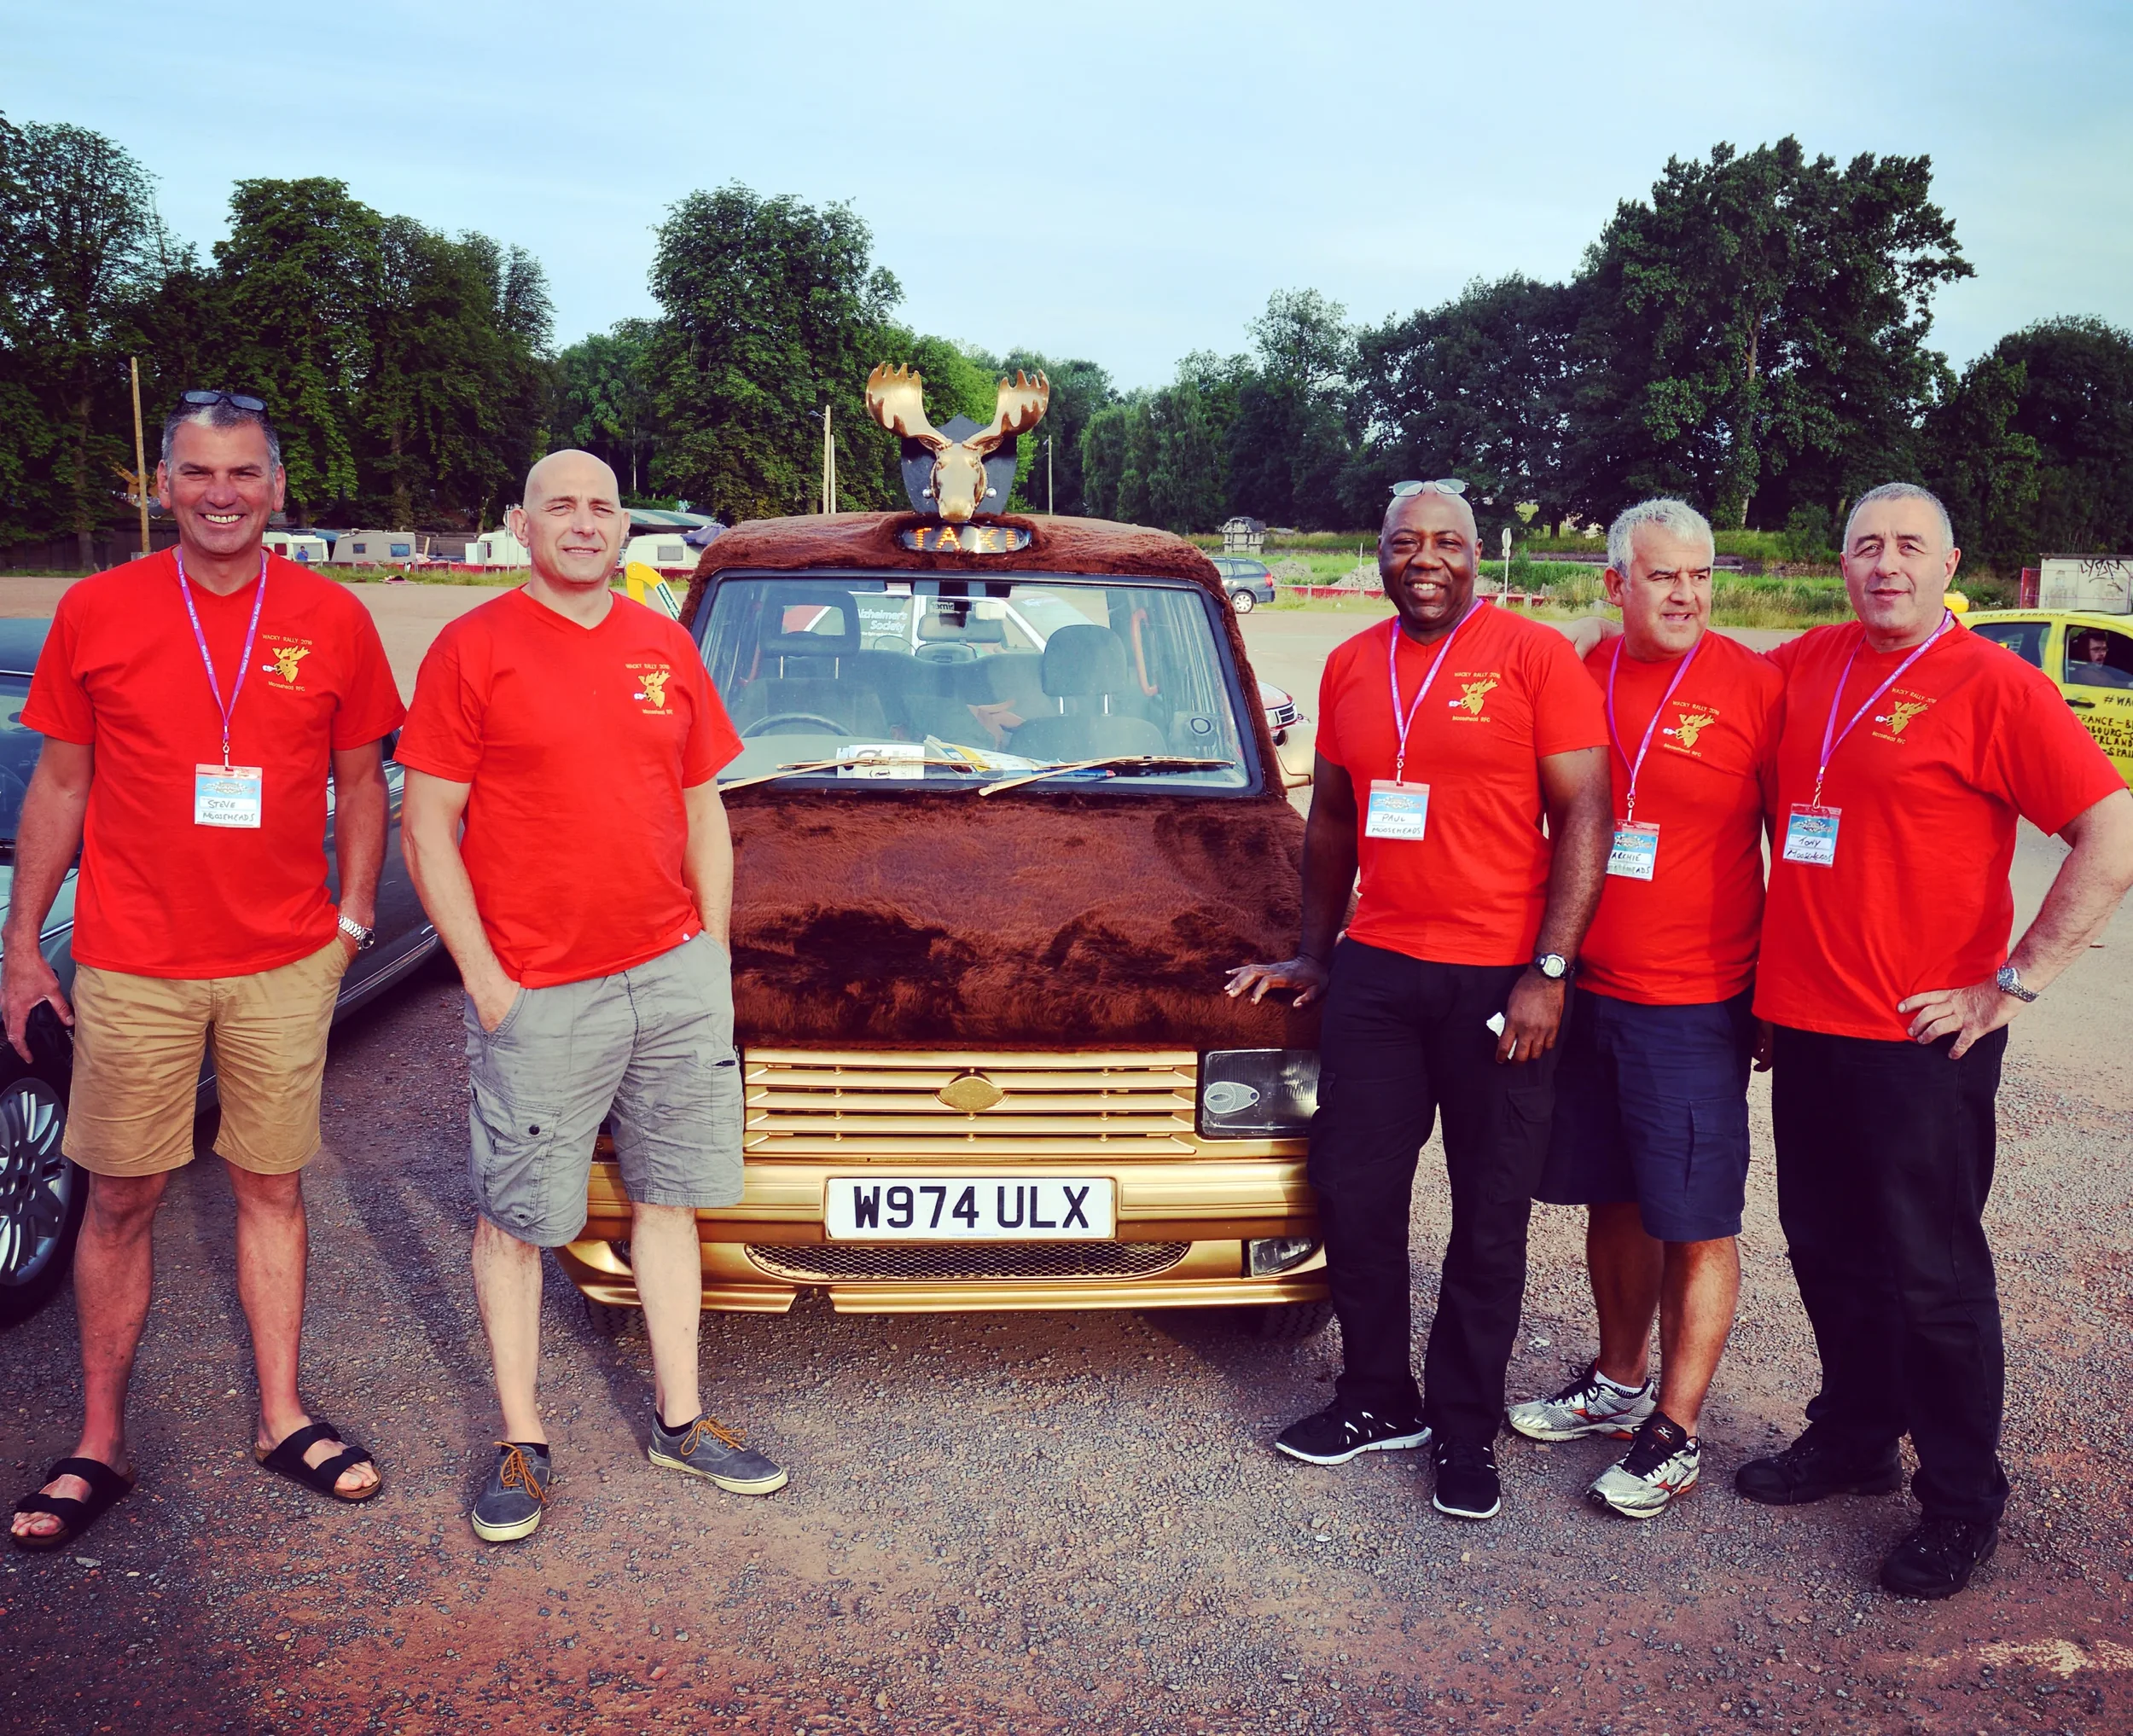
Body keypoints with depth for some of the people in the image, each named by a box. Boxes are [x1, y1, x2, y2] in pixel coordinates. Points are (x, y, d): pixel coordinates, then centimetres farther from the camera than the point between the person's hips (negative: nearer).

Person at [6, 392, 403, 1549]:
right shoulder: (96, 614, -1)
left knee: (271, 1189, 11)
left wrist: (350, 920, 2)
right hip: (133, 970, 0)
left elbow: (359, 782, 8)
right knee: (120, 1200, 8)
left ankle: (282, 1420, 24)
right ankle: (100, 1445, 22)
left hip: (285, 965, 1)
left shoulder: (332, 621, 0)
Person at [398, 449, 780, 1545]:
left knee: (669, 1200, 13)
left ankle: (678, 1421, 27)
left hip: (673, 980, 4)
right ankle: (521, 1442, 24)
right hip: (537, 996, -4)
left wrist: (713, 957, 8)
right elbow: (426, 828, -6)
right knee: (513, 1219, 7)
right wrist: (486, 981, -11)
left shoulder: (666, 649, 9)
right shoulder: (473, 650, -5)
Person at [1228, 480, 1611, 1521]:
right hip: (1375, 969, 5)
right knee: (1353, 1193, 10)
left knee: (1490, 1220, 7)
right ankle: (1377, 1398, 29)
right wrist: (1311, 955, 17)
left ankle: (1466, 1427, 23)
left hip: (1502, 983, -4)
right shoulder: (1349, 668, 9)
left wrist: (1548, 973, -14)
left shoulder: (1534, 657, -6)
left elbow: (1584, 818, -8)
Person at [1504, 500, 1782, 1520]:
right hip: (1583, 992, 5)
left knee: (1695, 1223, 4)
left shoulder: (1752, 686, -7)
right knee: (1612, 1202, 17)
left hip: (1695, 1004, -4)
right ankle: (1619, 1384, 35)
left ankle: (1676, 1433, 17)